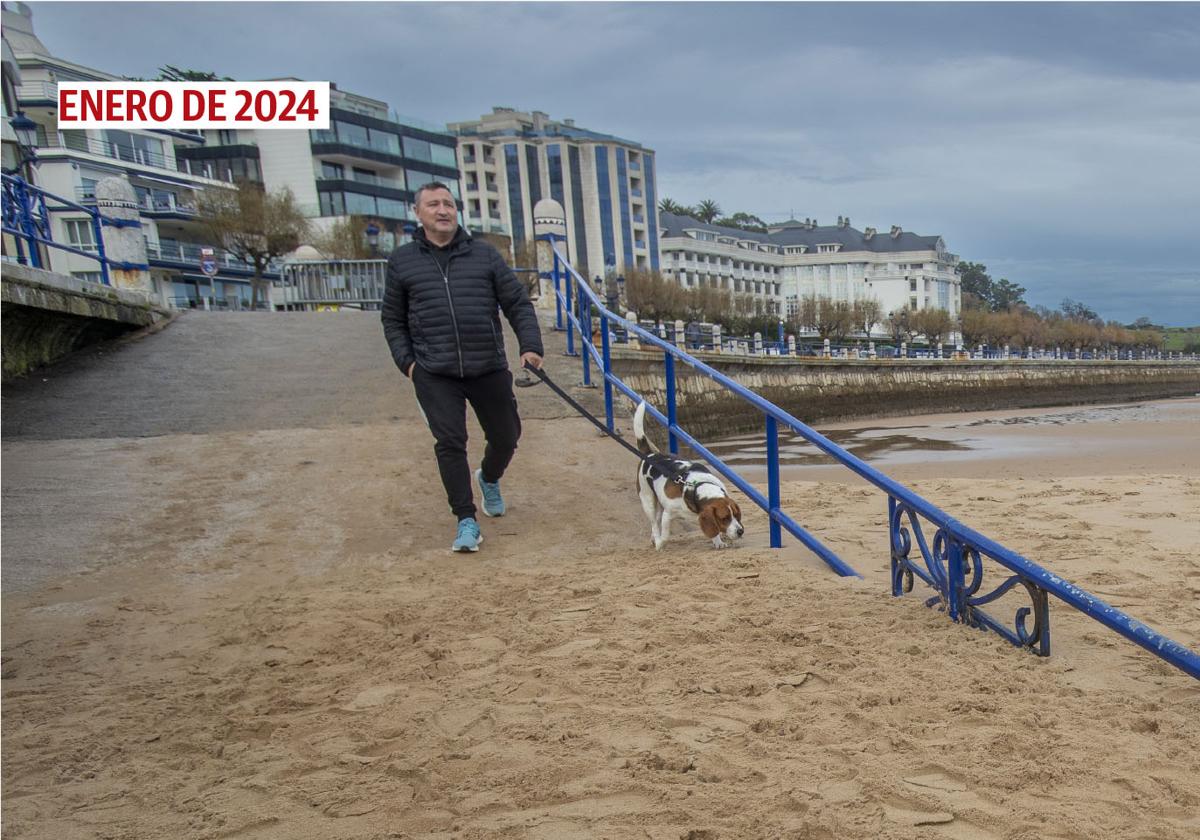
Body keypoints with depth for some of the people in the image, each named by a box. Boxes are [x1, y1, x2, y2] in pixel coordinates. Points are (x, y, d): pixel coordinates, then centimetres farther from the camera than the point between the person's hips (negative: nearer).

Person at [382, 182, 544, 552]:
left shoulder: (484, 254, 5)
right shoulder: (402, 261, 6)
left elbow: (518, 304, 5)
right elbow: (392, 320, 14)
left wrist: (530, 346, -7)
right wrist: (406, 360, 0)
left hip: (489, 369, 1)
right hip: (434, 375, -1)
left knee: (506, 436, 12)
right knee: (450, 443, -7)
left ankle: (489, 480, 46)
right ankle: (466, 519, 7)